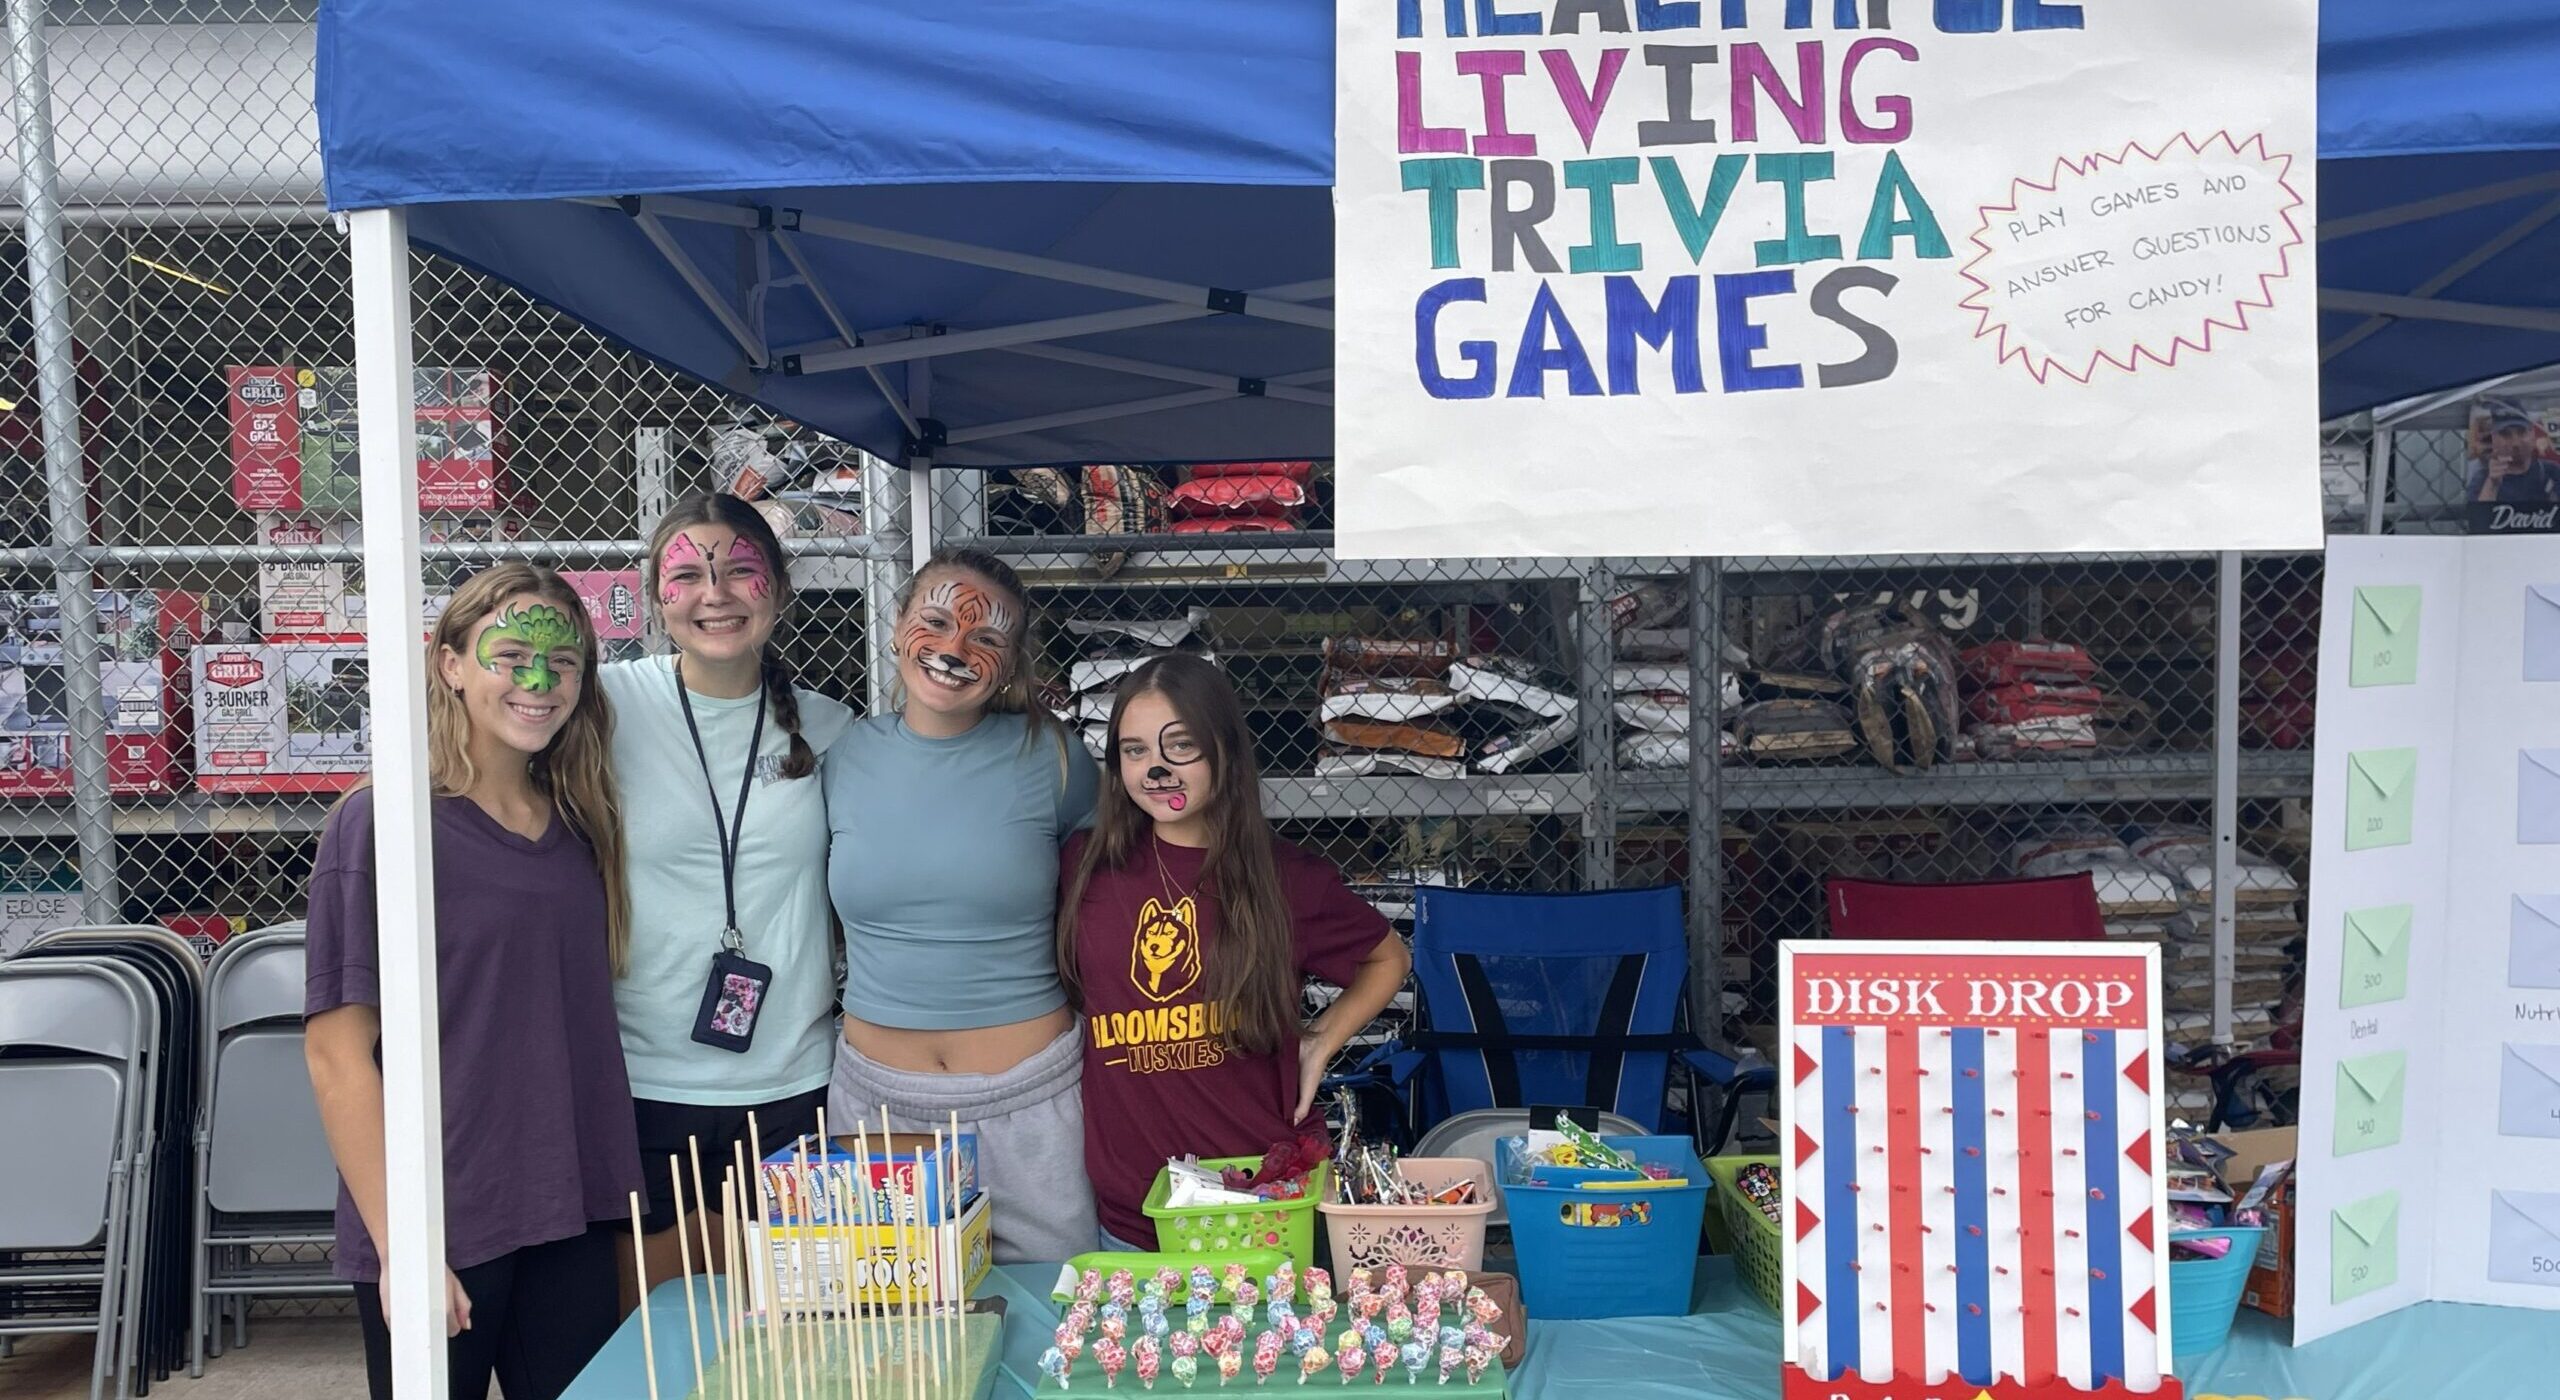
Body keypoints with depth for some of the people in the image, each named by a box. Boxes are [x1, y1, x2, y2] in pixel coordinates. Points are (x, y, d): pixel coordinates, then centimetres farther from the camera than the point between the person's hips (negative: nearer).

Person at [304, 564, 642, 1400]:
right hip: (439, 1232, -5)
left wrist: (619, 1190, 8)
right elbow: (337, 1054, -12)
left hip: (571, 1219, 5)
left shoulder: (579, 828, 6)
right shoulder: (383, 823, -10)